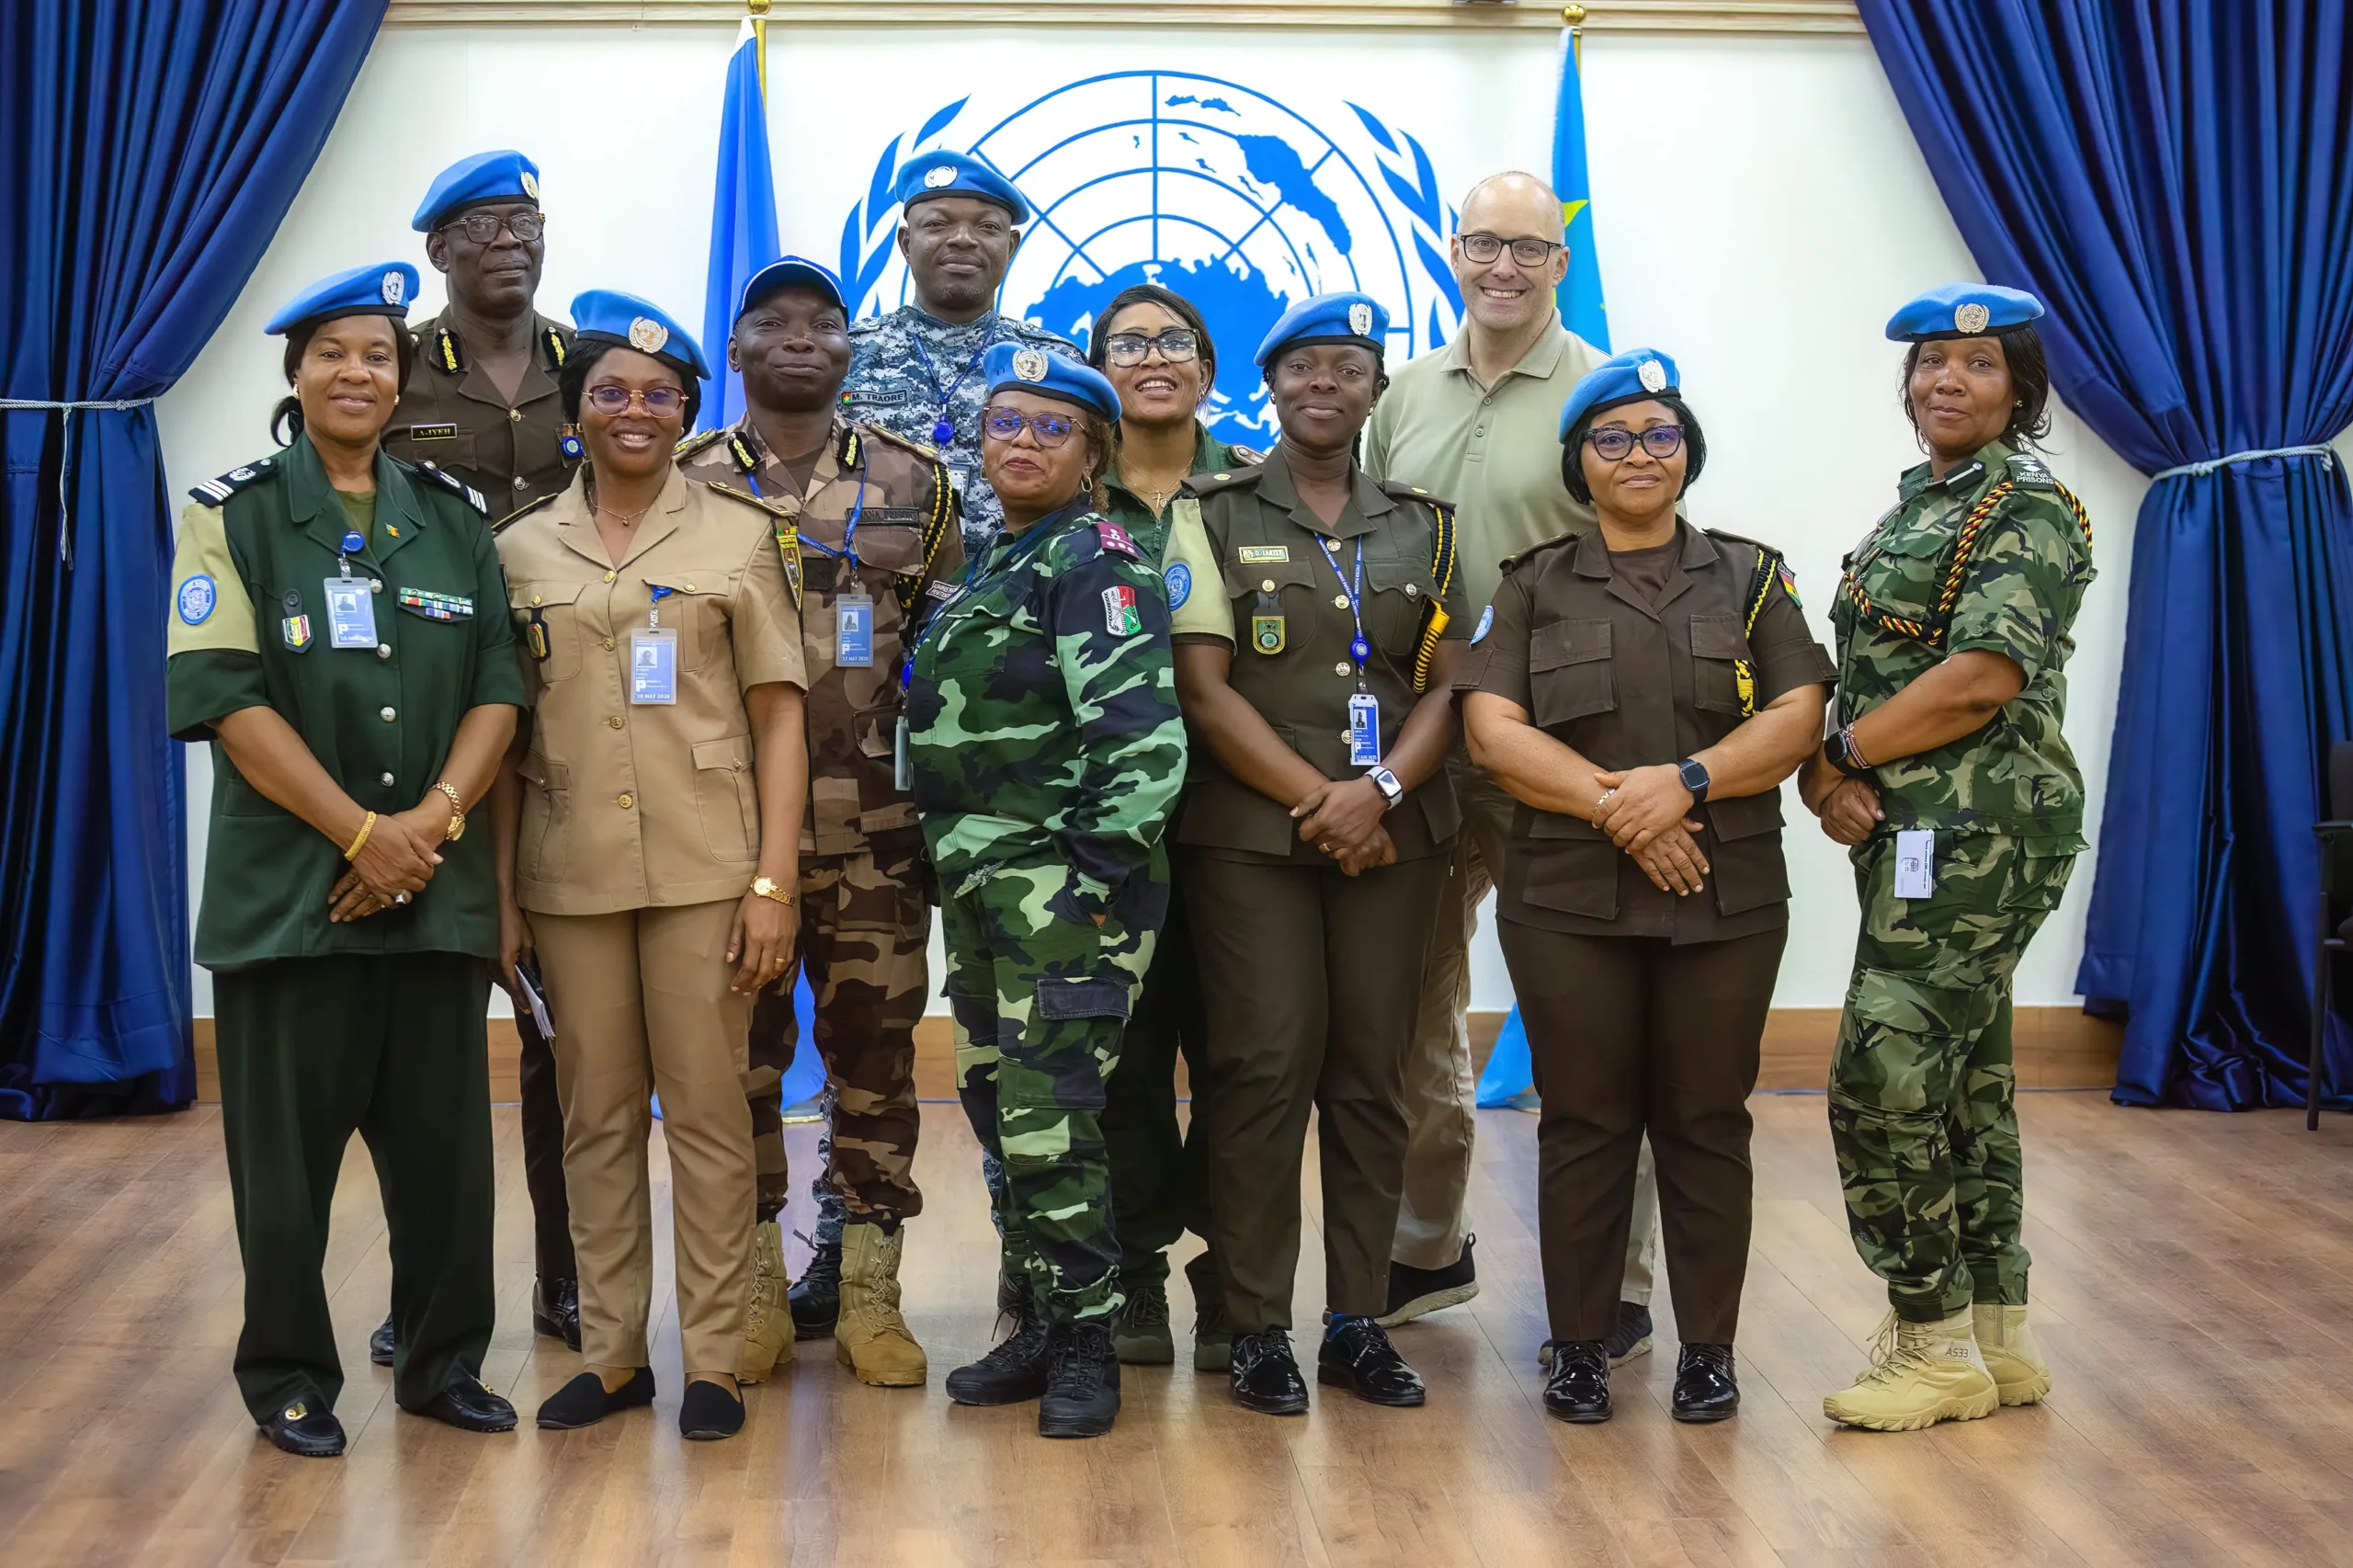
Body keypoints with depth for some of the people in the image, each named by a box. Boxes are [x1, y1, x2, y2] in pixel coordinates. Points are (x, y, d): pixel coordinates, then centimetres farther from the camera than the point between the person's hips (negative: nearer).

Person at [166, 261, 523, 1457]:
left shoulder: (453, 517, 11)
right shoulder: (235, 514, 1)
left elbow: (498, 686, 5)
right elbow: (224, 695, -9)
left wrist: (432, 820, -10)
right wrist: (361, 831, -15)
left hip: (437, 886, 3)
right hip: (289, 886, -3)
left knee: (447, 1142, 6)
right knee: (289, 1147, 4)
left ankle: (440, 1359, 22)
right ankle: (289, 1378, 19)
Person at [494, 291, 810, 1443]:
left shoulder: (742, 536, 3)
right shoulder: (522, 549, 9)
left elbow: (779, 714, 0)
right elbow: (506, 731, 9)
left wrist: (774, 880, -7)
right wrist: (497, 893, 4)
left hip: (704, 867, -2)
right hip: (570, 873, 2)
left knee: (708, 1111, 1)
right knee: (595, 1116, 8)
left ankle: (713, 1358, 12)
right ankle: (610, 1350, 20)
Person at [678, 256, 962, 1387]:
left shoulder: (914, 484, 7)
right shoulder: (685, 484, 5)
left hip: (875, 828, 1)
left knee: (876, 1049, 5)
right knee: (738, 1053, 5)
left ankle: (869, 1294, 17)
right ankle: (754, 1291, 18)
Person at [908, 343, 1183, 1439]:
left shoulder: (1093, 562, -8)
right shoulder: (987, 567, 19)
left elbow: (1143, 732, -18)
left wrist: (1103, 868, -20)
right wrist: (949, 864, 18)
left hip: (1061, 885, -9)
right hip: (978, 885, 9)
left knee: (1048, 1122, -8)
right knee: (998, 1112, 13)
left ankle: (1085, 1347, 5)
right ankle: (1035, 1328, 25)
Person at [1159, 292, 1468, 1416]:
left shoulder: (1424, 527, 15)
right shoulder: (1212, 517, 5)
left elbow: (1447, 687, 8)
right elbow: (1205, 691, -3)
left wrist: (1378, 792, -9)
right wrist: (1316, 800, -10)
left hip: (1393, 836, 3)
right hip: (1249, 836, -3)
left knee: (1372, 1077, 4)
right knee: (1263, 1072, -4)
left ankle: (1359, 1323, 13)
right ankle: (1256, 1329, 4)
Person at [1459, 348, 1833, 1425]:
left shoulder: (1750, 577, 11)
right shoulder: (1535, 586, 9)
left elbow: (1797, 718, 1)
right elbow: (1492, 728, -2)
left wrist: (1684, 781, -15)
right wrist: (1614, 803, -14)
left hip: (1725, 898, 1)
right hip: (1568, 899, 0)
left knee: (1706, 1123, 5)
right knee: (1584, 1124, 4)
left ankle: (1708, 1347, 16)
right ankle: (1580, 1346, 15)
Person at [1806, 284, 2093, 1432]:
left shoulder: (2029, 511, -9)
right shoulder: (1913, 508, 18)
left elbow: (1981, 678, -20)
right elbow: (1862, 675, 13)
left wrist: (1840, 753, -12)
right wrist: (1828, 773, -5)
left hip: (1977, 829, -9)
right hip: (1918, 831, 9)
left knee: (1882, 1077, -10)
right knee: (1961, 1078, 12)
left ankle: (1936, 1347, 3)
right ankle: (1996, 1338, 22)